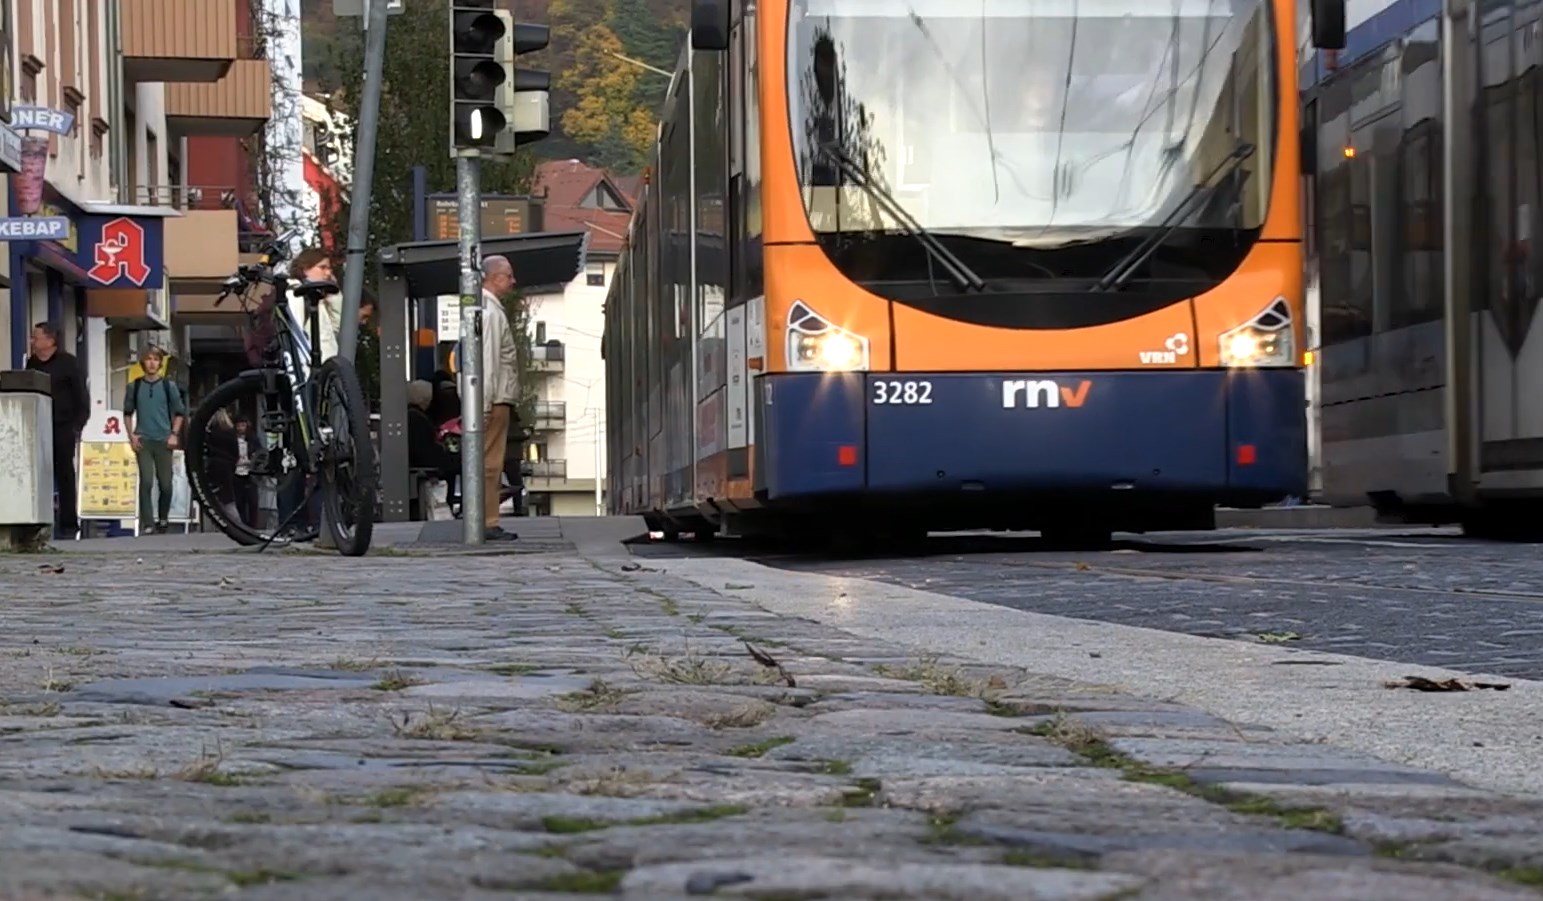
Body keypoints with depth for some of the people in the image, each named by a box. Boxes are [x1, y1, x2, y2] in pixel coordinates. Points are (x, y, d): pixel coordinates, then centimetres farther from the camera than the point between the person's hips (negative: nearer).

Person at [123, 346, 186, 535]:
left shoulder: (169, 386, 4)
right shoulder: (134, 387, 5)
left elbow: (179, 412, 10)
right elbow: (128, 413, 13)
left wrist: (174, 434, -1)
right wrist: (132, 435, 1)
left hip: (163, 441, 1)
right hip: (143, 441, -1)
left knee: (165, 484, 3)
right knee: (146, 481, -12)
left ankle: (163, 519, 23)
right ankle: (147, 524, -12)